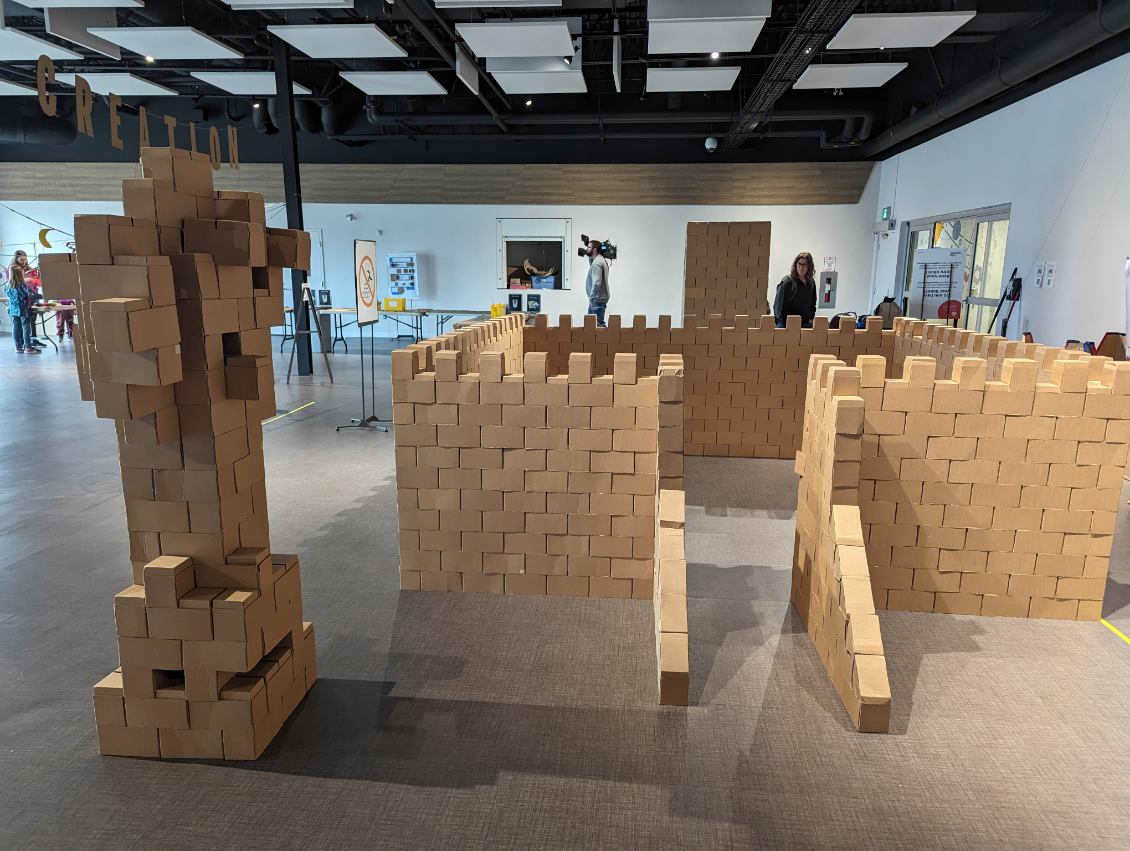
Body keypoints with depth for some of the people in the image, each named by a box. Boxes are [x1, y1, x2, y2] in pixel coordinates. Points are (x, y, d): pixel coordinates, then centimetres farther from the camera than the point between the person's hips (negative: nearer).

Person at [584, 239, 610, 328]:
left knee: (599, 324, -7)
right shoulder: (600, 260, 12)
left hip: (597, 300, -10)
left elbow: (596, 283, -25)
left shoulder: (597, 263, -18)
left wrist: (591, 298, -23)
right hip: (599, 298, 10)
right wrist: (590, 258, 15)